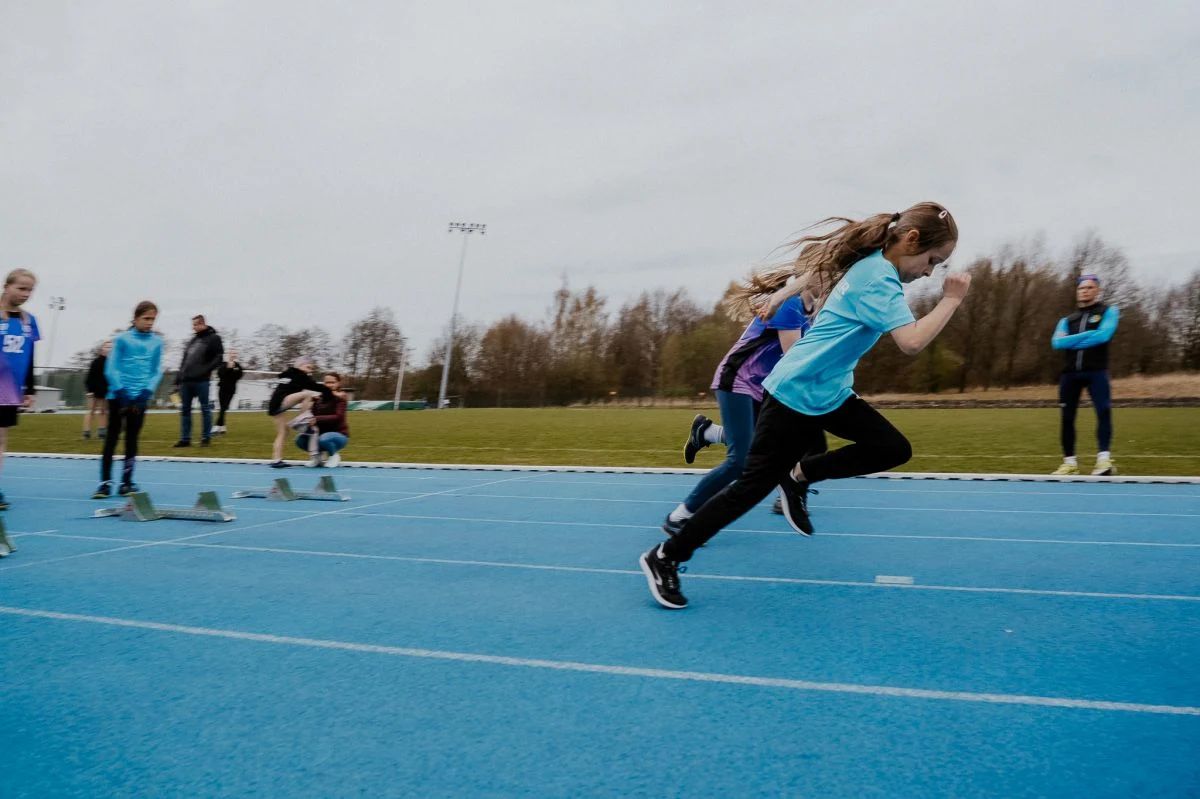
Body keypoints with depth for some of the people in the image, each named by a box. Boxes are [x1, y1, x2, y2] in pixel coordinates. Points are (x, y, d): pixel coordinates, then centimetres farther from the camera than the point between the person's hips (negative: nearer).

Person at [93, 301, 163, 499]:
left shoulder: (157, 342, 4)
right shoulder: (122, 339, -4)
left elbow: (157, 371, 5)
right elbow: (111, 368, -5)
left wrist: (147, 391, -9)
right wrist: (121, 391, -14)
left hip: (140, 397, 2)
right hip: (118, 396, -2)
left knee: (132, 439, 8)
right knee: (111, 439, 1)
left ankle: (126, 482, 14)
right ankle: (105, 483, 3)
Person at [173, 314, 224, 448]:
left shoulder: (213, 338, 0)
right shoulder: (193, 340, 20)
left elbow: (218, 358, -8)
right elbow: (184, 360, 22)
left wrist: (207, 370, -19)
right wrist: (179, 376, 15)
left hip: (201, 380, -7)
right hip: (186, 380, 7)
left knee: (205, 409, 0)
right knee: (185, 409, 7)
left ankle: (206, 438, 5)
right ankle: (185, 438, 11)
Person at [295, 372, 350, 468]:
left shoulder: (340, 397, -11)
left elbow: (338, 417, -24)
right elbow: (314, 415, 0)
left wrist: (317, 419, -35)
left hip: (339, 434, -5)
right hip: (322, 433, 5)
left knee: (323, 439, -37)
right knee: (300, 440, -16)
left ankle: (334, 455, -4)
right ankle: (320, 454, 8)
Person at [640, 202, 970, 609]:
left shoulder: (868, 265, 8)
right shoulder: (879, 278, -21)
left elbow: (811, 275, 23)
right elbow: (912, 342, -33)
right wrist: (951, 299, -21)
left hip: (829, 392, 10)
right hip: (796, 394, -10)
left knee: (893, 449, 2)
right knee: (753, 486, -5)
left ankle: (799, 476, 12)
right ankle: (664, 557, 5)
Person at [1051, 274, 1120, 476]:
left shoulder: (1108, 311, 9)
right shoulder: (1067, 320, 19)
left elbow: (1103, 335, -10)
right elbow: (1057, 342, 0)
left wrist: (1071, 341, -2)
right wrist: (1088, 334, -7)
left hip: (1096, 371, -4)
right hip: (1069, 372, 4)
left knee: (1104, 411, -18)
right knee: (1067, 417, 3)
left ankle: (1104, 459, -19)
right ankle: (1070, 462, 9)